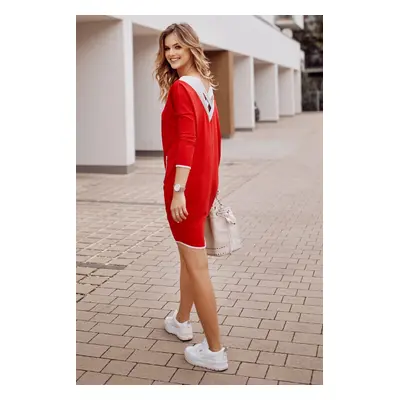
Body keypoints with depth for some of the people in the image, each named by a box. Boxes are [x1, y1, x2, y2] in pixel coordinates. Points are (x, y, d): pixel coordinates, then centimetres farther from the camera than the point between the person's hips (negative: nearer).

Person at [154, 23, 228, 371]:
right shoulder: (205, 86, 13)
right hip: (205, 181, 10)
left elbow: (185, 142, -22)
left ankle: (215, 351, 6)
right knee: (189, 255, 23)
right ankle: (182, 321, 41)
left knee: (197, 265, -3)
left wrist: (178, 190, -24)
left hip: (188, 183, -9)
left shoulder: (180, 88, -14)